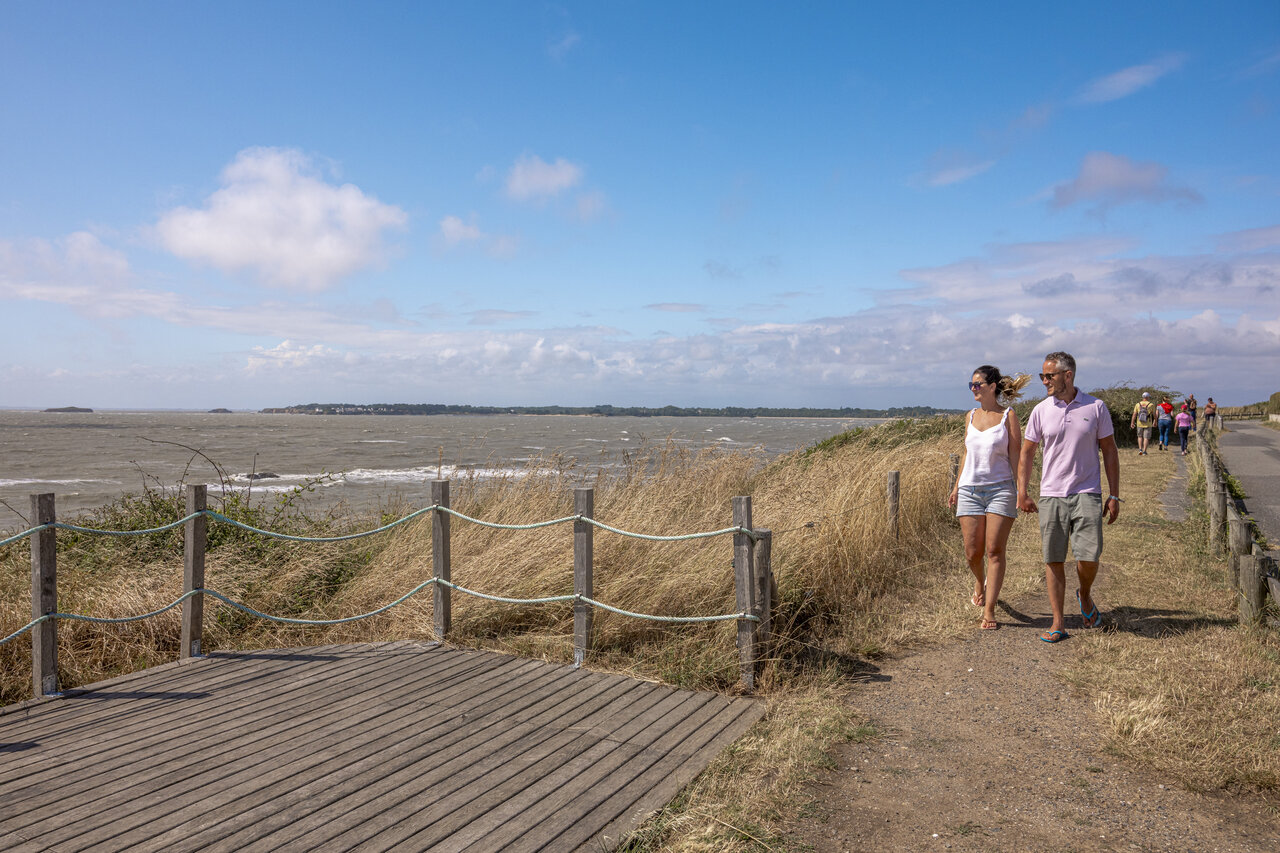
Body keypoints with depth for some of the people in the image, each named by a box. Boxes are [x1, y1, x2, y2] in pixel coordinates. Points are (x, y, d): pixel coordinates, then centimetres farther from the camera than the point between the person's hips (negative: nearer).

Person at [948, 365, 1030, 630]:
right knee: (972, 553, 5)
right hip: (970, 490, 4)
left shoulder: (1008, 416, -1)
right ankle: (980, 582, 37)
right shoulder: (971, 417, 11)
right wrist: (957, 487, 16)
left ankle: (989, 611, 2)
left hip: (1000, 489, -4)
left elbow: (1015, 456, -3)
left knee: (995, 551, -4)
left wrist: (1021, 490, -8)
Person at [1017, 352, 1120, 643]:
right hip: (1051, 495, 1)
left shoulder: (1095, 407, 1)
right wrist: (1022, 493, 4)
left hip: (1087, 494, -1)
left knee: (1088, 556, -9)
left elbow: (1109, 452, 6)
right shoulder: (1041, 410, 4)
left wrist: (1114, 495, 3)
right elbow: (1027, 453, 9)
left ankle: (1085, 595, 25)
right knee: (1053, 560, 2)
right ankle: (1058, 623, 11)